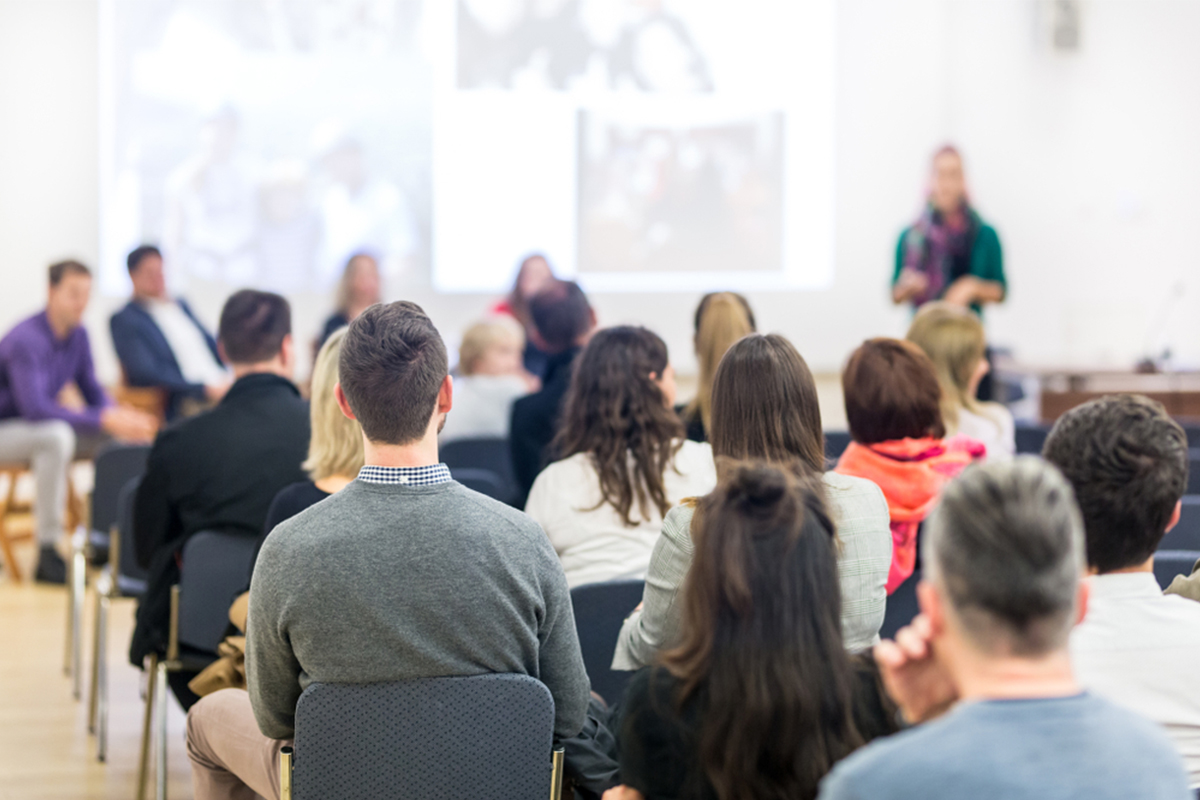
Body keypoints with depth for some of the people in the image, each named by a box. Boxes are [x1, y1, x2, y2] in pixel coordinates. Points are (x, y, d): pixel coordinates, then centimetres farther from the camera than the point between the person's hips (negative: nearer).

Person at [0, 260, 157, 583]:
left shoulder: (77, 335, 0)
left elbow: (94, 394, 6)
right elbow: (34, 408, -35)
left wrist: (120, 415, -18)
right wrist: (104, 420, -37)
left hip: (41, 424, 8)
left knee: (119, 436, -5)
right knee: (56, 435, -37)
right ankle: (47, 554, -35)